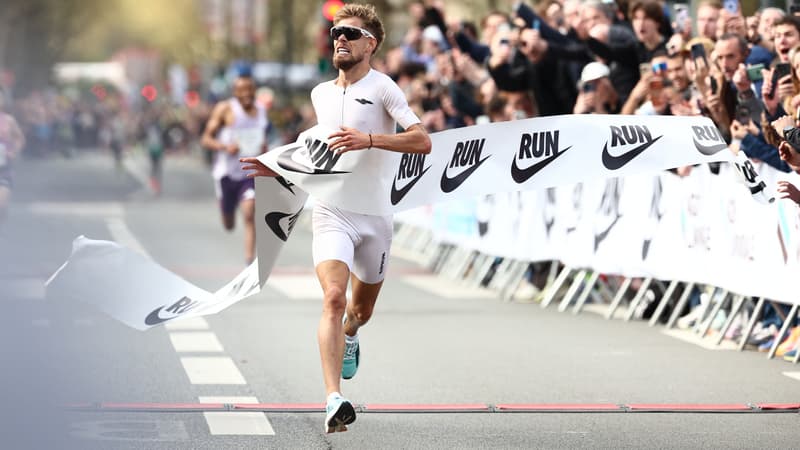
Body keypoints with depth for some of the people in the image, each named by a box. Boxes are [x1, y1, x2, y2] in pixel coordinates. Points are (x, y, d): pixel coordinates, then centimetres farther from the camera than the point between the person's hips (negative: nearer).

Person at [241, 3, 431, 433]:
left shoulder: (382, 87, -6)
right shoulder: (319, 94, 11)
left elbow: (422, 141, -17)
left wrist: (369, 139, -27)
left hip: (375, 213, -2)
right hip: (331, 212, 2)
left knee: (360, 309, 16)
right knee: (334, 297, -22)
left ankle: (348, 336, 56)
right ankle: (334, 401, -30)